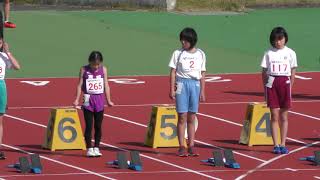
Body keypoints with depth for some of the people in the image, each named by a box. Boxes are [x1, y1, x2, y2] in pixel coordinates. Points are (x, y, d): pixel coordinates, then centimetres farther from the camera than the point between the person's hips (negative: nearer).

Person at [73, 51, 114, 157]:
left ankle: (96, 148, 12)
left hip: (100, 100, 2)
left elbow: (106, 85, 6)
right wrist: (77, 100, -7)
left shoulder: (103, 69, 2)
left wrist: (108, 100, 5)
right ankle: (89, 148, 2)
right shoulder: (84, 70, -4)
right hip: (88, 100, -2)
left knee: (98, 126, 5)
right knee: (89, 126, -3)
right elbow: (80, 85, -2)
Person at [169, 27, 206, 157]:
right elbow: (173, 72, 2)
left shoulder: (200, 54, 8)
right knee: (182, 116, -4)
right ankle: (181, 147, -2)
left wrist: (202, 91, 7)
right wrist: (172, 89, -4)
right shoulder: (178, 53, 3)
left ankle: (191, 146, 7)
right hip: (181, 84, -2)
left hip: (195, 84, 2)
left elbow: (202, 74, 11)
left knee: (191, 118, 4)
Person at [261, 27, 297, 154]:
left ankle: (283, 144, 9)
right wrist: (265, 89, 0)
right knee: (274, 116, -1)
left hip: (285, 83, 0)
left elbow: (293, 73, 6)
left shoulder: (290, 53, 4)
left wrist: (290, 89, 1)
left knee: (284, 117, 4)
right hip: (271, 84, 0)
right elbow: (264, 73, 6)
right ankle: (276, 145, 2)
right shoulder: (269, 54, 5)